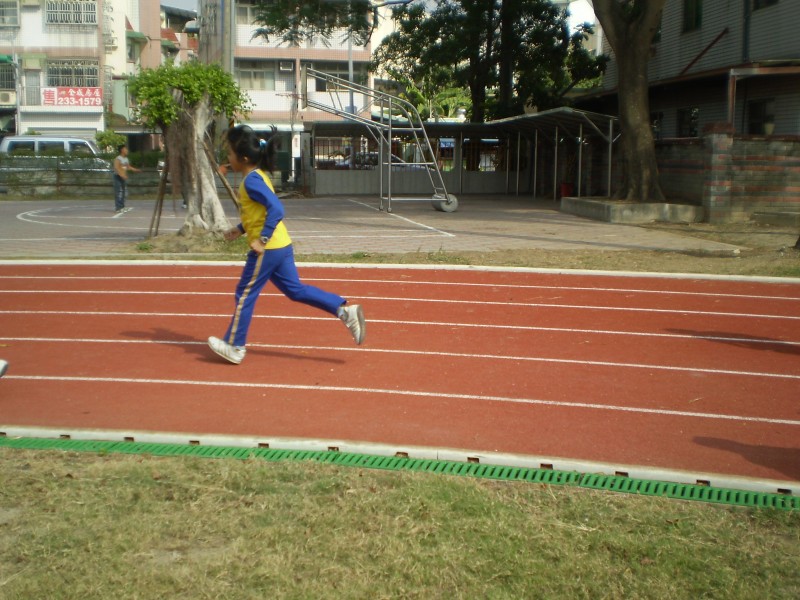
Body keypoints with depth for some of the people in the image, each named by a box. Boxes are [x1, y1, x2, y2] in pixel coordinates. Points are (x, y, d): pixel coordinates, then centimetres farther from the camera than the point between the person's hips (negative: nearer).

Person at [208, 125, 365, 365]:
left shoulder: (251, 181, -17)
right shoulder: (258, 176, 13)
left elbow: (276, 209, -28)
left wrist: (261, 239, -26)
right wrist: (241, 229, 22)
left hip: (267, 249, -10)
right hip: (282, 246, 10)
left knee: (244, 295, 3)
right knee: (295, 290, 13)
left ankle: (234, 347, 15)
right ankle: (345, 310, 5)